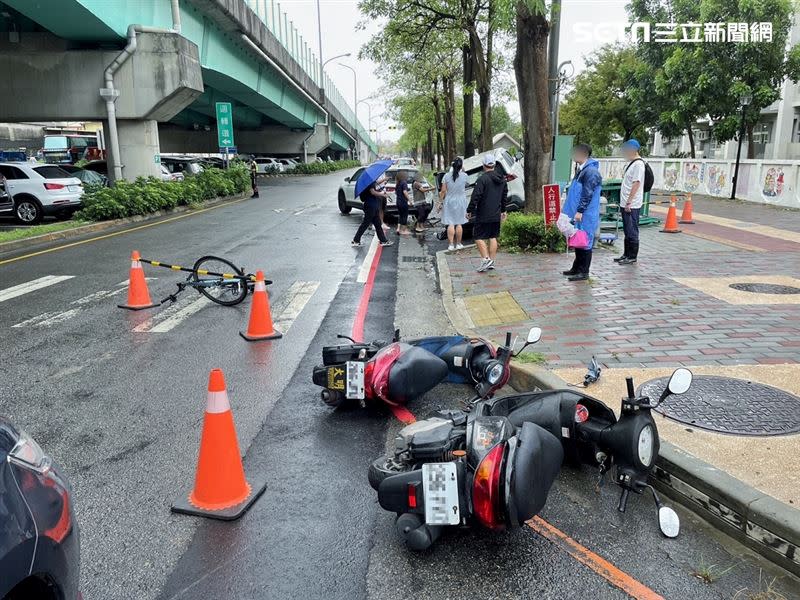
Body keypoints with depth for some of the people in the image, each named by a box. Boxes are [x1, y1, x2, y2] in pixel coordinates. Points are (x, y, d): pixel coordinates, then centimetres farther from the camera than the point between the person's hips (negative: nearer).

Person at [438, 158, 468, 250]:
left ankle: (451, 244, -2)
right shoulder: (464, 176, -7)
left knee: (450, 224, 2)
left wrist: (440, 202, 3)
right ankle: (458, 244, 14)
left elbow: (443, 191, -7)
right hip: (461, 202, 1)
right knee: (459, 223, 9)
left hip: (449, 202, 0)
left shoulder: (447, 175, -8)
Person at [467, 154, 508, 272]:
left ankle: (486, 259, -13)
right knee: (493, 237, 12)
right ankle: (491, 261, 14)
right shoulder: (502, 179, 10)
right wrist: (503, 210, 28)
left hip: (483, 215, -7)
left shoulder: (482, 179, -16)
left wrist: (469, 211, -9)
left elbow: (475, 197, -18)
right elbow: (505, 196, 19)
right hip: (496, 215, 7)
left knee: (479, 237, -1)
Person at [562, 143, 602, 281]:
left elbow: (588, 194, -21)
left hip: (586, 215, -10)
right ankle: (577, 268, 26)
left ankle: (583, 272, 3)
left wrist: (580, 211, -23)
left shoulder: (591, 171, -16)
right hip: (578, 213, 10)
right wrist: (568, 208, 23)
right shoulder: (581, 169, 15)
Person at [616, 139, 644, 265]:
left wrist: (629, 202, -21)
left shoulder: (638, 164, -14)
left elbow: (636, 184, -19)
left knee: (632, 231, -2)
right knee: (627, 231, 15)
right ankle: (626, 254, 23)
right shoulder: (631, 163, 16)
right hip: (626, 204, 10)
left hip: (632, 205, -10)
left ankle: (632, 257, 4)